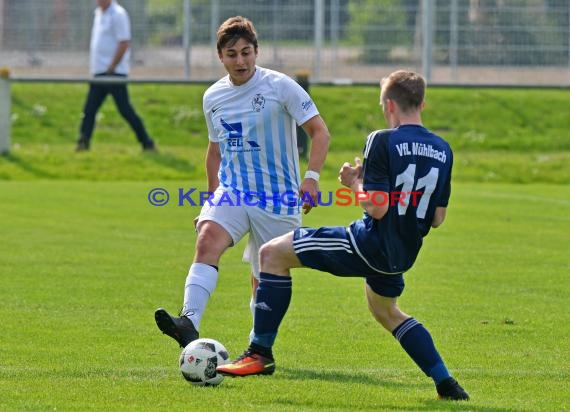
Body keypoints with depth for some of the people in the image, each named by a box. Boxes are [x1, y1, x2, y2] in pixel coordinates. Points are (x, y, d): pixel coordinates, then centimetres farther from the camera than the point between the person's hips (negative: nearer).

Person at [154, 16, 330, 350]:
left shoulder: (280, 86, -7)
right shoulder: (213, 97, 8)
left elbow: (320, 131, -8)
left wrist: (311, 178, -20)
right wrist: (213, 196, 23)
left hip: (278, 197, -3)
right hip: (231, 193, 3)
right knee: (208, 238, -26)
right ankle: (189, 324, -41)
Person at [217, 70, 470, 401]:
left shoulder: (383, 142, -14)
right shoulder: (443, 150, 5)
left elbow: (377, 207, -21)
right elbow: (437, 219, 10)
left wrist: (355, 182, -3)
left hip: (372, 244, -7)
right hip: (404, 255, 7)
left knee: (273, 253, 1)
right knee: (386, 311, 35)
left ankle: (261, 352, -2)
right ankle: (446, 383, 26)